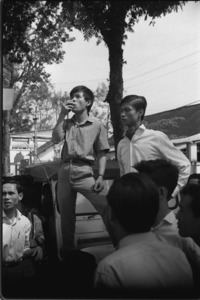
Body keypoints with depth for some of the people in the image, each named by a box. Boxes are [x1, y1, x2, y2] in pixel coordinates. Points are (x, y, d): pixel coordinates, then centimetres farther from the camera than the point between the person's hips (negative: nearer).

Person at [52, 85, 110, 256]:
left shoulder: (97, 125, 6)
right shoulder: (67, 123, 16)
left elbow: (102, 154, 3)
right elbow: (56, 139, -2)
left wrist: (101, 176, -9)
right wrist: (62, 114, -2)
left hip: (84, 172, -3)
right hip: (65, 171, 3)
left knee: (106, 208, -15)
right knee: (66, 216, 10)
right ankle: (68, 252, 25)